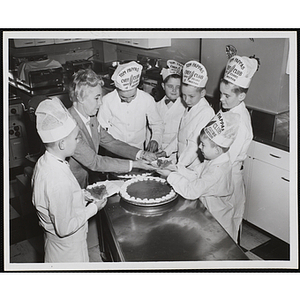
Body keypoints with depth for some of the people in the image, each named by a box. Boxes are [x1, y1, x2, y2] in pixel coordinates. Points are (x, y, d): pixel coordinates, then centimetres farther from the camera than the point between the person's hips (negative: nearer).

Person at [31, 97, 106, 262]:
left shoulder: (44, 162, -8)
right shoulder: (59, 181, -36)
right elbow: (65, 228, -27)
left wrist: (85, 194, 2)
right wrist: (93, 207, -17)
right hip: (69, 250, -8)